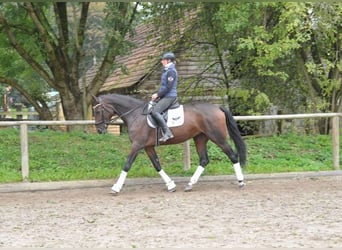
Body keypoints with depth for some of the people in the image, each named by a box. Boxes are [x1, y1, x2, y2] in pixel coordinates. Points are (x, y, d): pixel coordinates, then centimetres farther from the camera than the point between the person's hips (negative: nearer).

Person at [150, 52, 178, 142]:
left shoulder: (171, 71, -14)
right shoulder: (166, 70, 17)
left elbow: (168, 87, -20)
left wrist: (158, 94, -14)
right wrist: (157, 94, 9)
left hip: (169, 96, -11)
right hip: (165, 96, 11)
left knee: (155, 111, -24)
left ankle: (167, 133, -25)